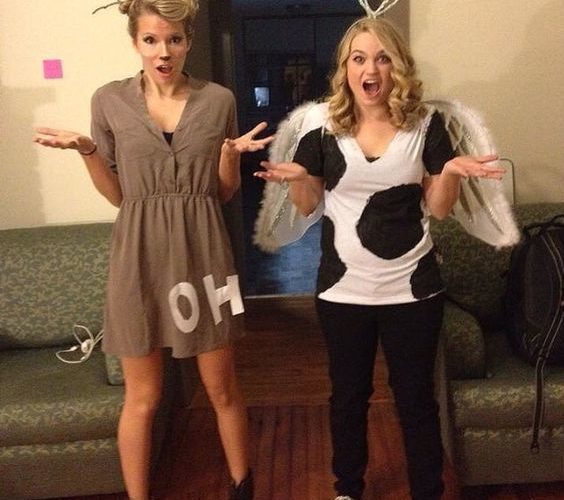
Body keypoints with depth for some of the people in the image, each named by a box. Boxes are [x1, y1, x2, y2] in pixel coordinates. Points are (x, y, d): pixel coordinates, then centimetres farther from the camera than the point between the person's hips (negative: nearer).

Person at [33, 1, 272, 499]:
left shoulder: (219, 100, 1)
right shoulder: (109, 101, 0)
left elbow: (225, 192, 7)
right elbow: (117, 195, 4)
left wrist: (232, 154, -12)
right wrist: (85, 150, -11)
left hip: (202, 252, 1)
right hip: (140, 256, 0)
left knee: (222, 388, 13)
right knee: (142, 397, 10)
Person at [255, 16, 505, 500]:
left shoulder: (425, 122, -4)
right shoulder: (322, 122, -5)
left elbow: (438, 208, 0)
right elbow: (308, 204, 2)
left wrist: (451, 171, -19)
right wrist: (296, 177, -18)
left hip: (413, 288, 0)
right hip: (343, 288, 1)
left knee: (416, 396, 13)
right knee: (348, 394, 17)